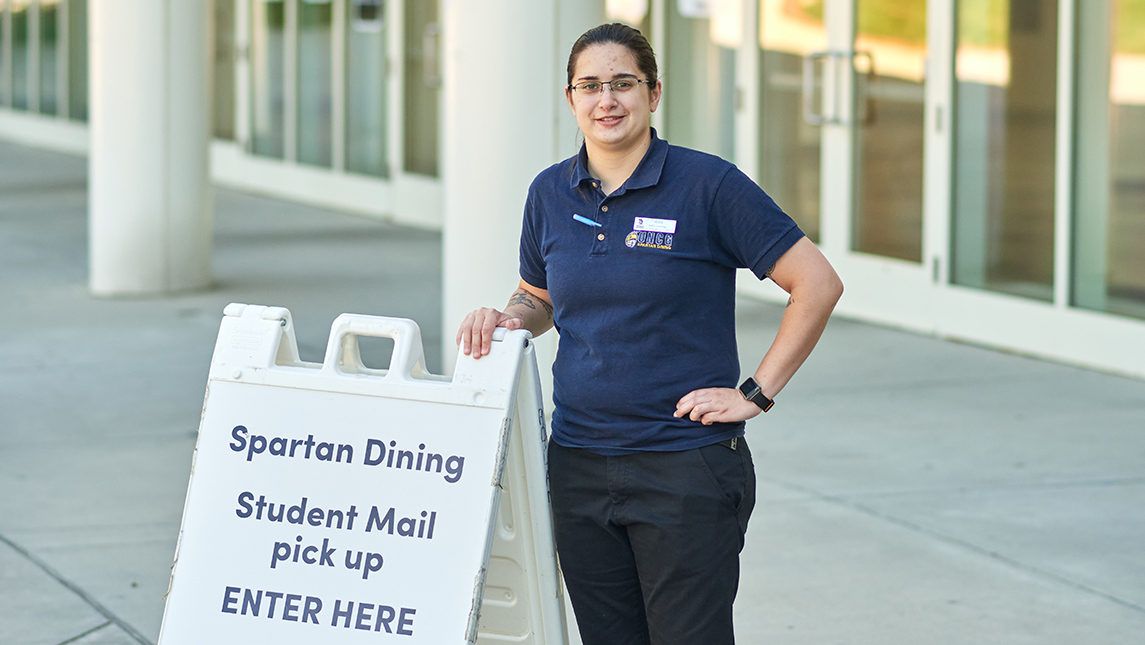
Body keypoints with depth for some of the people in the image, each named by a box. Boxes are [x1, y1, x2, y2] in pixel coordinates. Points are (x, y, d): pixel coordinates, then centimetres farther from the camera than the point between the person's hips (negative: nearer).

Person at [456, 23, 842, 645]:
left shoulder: (709, 185, -8)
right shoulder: (549, 194, 8)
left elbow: (817, 285, -6)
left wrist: (756, 394, -8)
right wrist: (506, 319, 2)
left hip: (687, 465, -5)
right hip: (580, 467, 5)